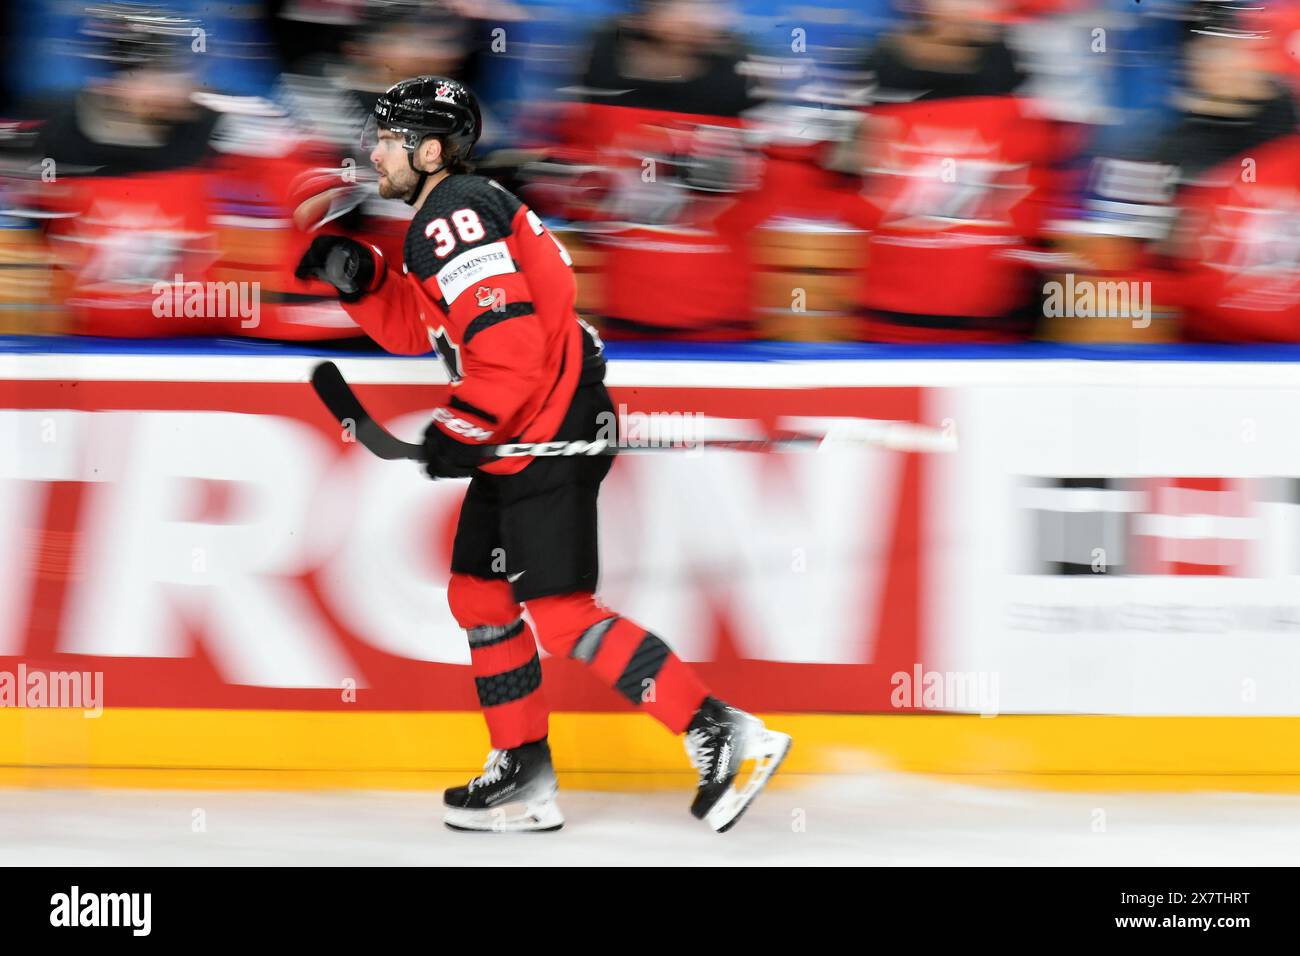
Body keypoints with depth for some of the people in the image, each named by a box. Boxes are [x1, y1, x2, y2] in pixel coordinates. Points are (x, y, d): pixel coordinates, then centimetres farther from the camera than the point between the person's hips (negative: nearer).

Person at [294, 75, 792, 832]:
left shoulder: (455, 216, -17)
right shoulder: (449, 212, 16)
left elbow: (510, 344, -26)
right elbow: (416, 327, 23)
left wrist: (463, 430, -21)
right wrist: (361, 277, 8)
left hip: (551, 434, -11)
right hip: (520, 439, 11)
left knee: (559, 611, -14)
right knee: (477, 595, 15)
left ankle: (721, 734, -16)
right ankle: (524, 777, 20)